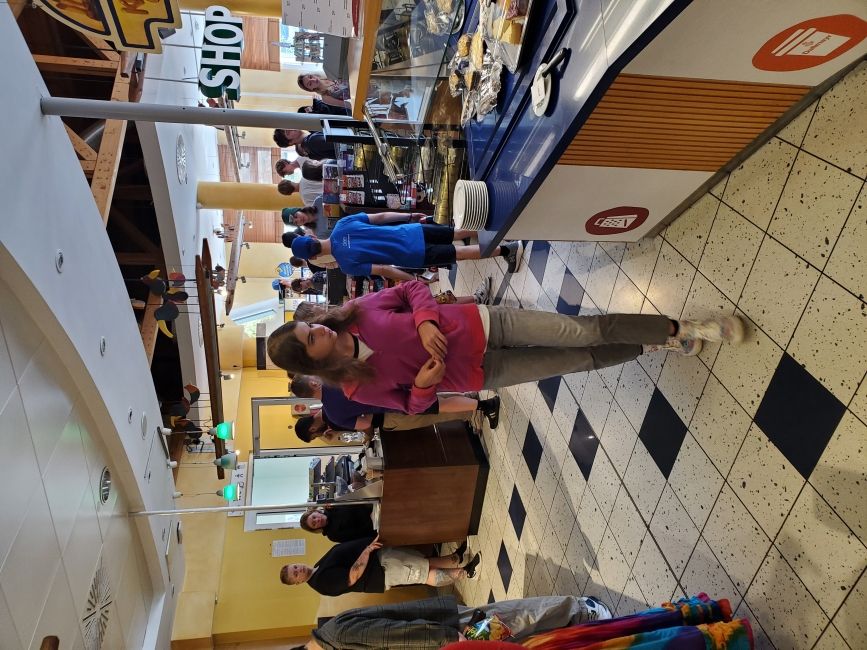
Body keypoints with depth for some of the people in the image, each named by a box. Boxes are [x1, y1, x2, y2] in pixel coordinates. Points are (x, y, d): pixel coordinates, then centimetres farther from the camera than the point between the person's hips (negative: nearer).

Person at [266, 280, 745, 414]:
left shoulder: (359, 312, -9)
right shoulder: (359, 388, -11)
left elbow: (413, 287, 0)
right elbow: (413, 406, 0)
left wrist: (426, 320, -19)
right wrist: (424, 383, -21)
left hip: (478, 325, 1)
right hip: (479, 374, 0)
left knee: (586, 332, -8)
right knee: (584, 361, 2)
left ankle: (678, 328, 9)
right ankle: (657, 347, 24)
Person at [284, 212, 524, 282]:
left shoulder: (347, 264, -16)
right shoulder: (342, 224, 0)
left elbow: (383, 270, -17)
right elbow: (381, 216, 4)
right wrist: (410, 215, 15)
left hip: (413, 255, -5)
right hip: (412, 231, 5)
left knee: (457, 253, 7)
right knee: (454, 234, 22)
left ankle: (506, 250, 7)